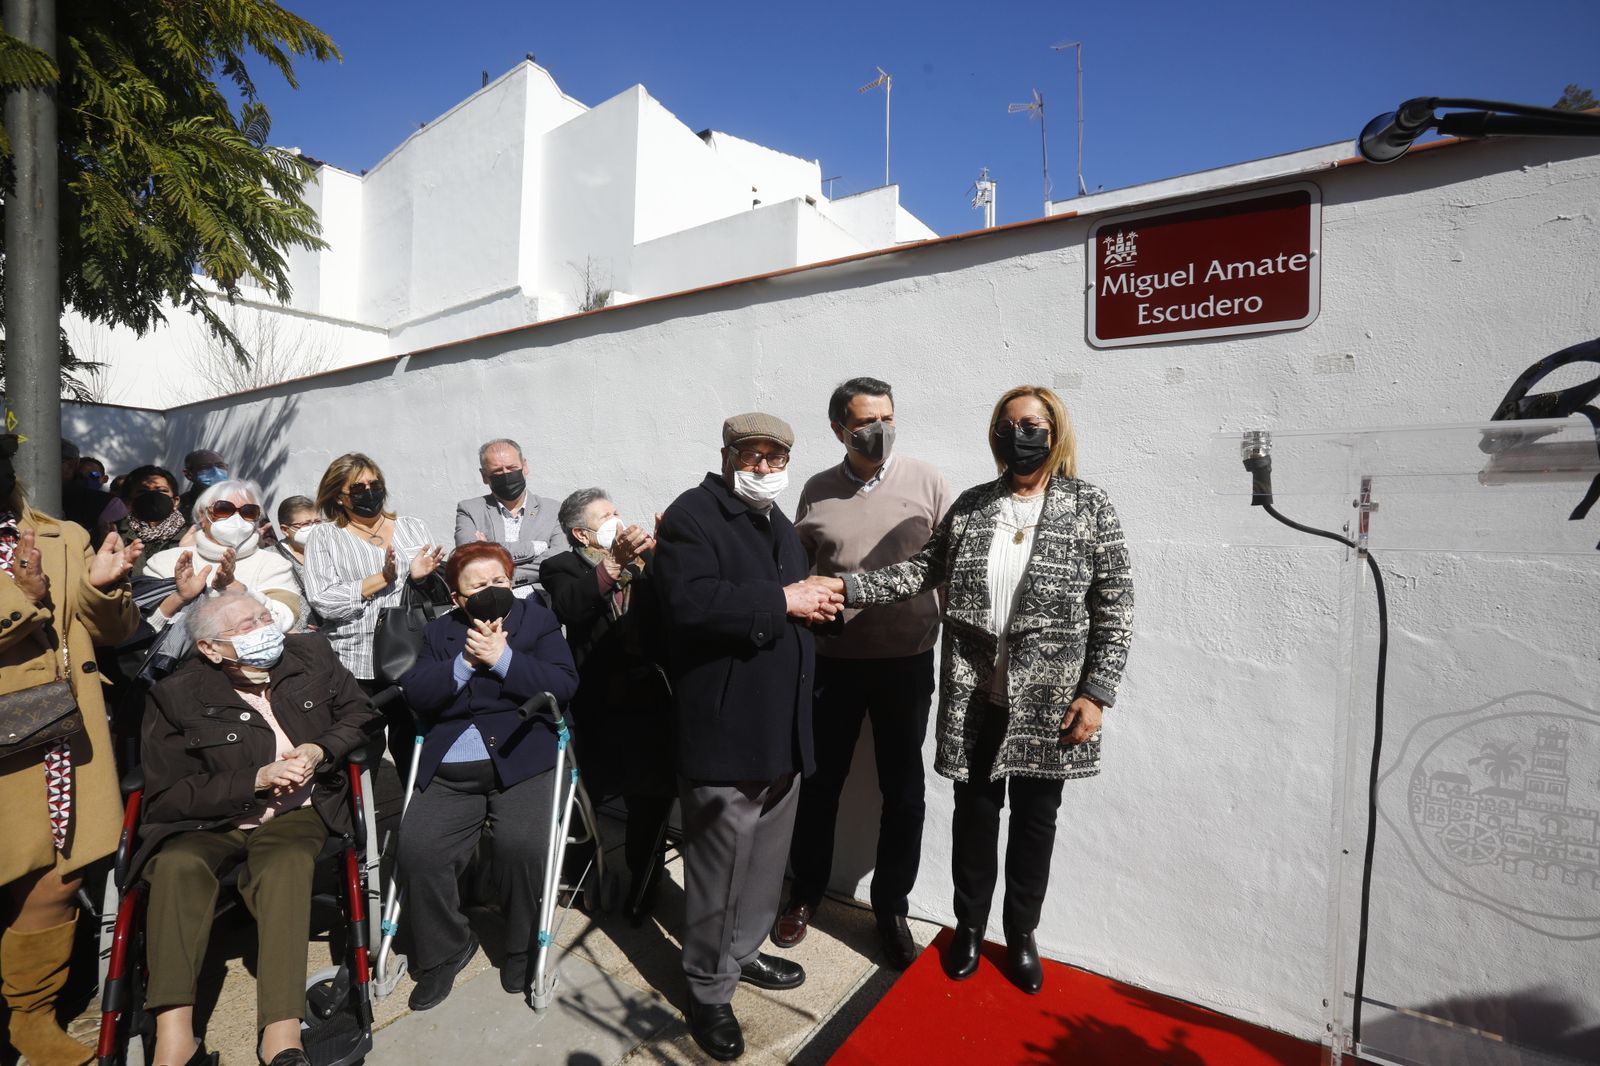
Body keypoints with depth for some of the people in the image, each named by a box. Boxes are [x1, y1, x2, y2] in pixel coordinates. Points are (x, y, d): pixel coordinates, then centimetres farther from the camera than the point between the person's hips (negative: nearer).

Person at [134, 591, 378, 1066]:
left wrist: (320, 750, -7)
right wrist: (258, 779, -15)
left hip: (296, 813, 0)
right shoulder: (176, 697, -6)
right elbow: (165, 796, -6)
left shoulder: (311, 654, 3)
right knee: (178, 864, -33)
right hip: (208, 822, 0)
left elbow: (360, 713, 12)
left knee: (284, 865, -32)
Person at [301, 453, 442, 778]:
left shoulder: (413, 527, 14)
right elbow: (323, 601, -6)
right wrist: (383, 579, -12)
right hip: (353, 666, -1)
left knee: (415, 751, 0)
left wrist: (422, 577, -9)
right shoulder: (323, 536, 7)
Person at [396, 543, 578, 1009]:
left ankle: (522, 950, 3)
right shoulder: (440, 631, 15)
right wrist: (465, 662, -13)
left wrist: (502, 658, -15)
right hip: (449, 769, 3)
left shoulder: (538, 620, 6)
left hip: (521, 760, -3)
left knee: (523, 845, -25)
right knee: (417, 849, -18)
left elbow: (564, 683, -8)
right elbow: (415, 693, 1)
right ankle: (442, 952, 10)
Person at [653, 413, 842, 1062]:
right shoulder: (692, 514, -9)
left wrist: (817, 603, 7)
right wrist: (783, 601, -21)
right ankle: (708, 989, 22)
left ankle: (743, 951, 39)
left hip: (781, 723, 8)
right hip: (724, 727, -8)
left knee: (768, 853, 18)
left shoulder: (778, 524, 18)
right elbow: (691, 600, -26)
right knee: (720, 862, 3)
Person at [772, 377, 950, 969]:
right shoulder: (817, 492, 3)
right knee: (818, 783, 13)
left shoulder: (925, 482, -3)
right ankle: (805, 894, 35)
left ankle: (891, 909, 31)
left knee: (903, 790, 11)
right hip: (831, 660, 1)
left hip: (907, 660, -1)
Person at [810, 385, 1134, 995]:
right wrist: (848, 588, -12)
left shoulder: (1090, 508, -4)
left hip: (1050, 702, -1)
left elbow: (1115, 609, -4)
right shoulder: (971, 505, 4)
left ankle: (1021, 933, 37)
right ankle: (970, 926, 36)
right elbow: (923, 570, 1)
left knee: (1035, 815, 14)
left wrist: (1096, 692, -9)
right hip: (976, 696, 2)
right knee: (975, 809, 13)